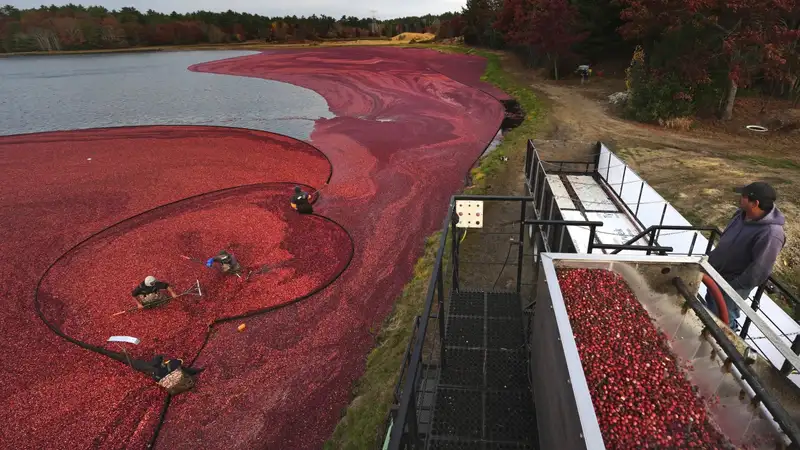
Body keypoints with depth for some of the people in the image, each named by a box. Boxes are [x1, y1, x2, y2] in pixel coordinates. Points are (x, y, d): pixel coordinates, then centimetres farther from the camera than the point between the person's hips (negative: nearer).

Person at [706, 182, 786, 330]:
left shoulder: (770, 234, -35)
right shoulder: (742, 213, -9)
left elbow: (759, 271, -30)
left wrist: (733, 287, -21)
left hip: (731, 284, -8)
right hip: (716, 273, 8)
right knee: (711, 303, 31)